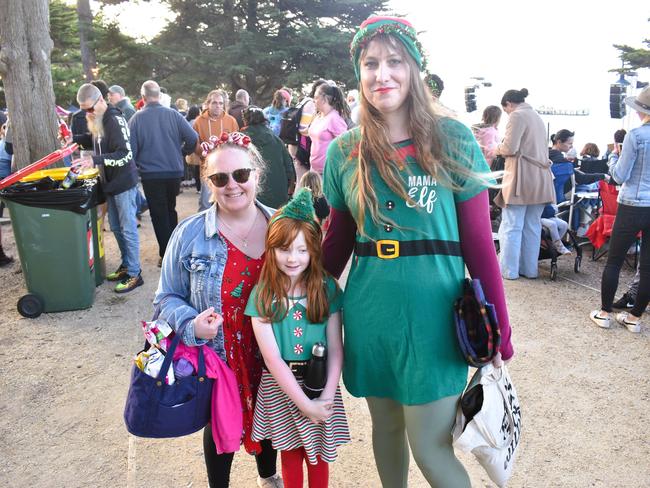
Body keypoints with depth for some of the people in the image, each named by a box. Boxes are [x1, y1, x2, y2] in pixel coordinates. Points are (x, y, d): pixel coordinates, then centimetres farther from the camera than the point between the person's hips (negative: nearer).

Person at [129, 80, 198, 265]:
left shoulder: (137, 118, -9)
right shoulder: (173, 115, -5)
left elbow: (131, 149, -8)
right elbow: (193, 139, -8)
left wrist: (138, 164, 12)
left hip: (151, 174, -2)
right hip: (175, 172, 2)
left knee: (159, 215, 9)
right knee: (170, 210, 21)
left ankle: (166, 255, 10)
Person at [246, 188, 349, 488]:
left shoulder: (327, 289, -7)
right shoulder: (261, 295, -10)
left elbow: (335, 349, -6)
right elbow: (272, 357, -12)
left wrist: (327, 396, -13)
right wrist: (304, 403, -14)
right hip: (279, 387, 0)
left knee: (318, 457, 15)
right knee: (290, 454, 18)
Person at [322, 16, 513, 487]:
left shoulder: (453, 140, -6)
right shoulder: (344, 152, 1)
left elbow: (478, 243, -5)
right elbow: (338, 241, 9)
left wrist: (498, 330, -3)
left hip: (433, 316, -3)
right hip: (368, 318, 3)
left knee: (430, 448, 3)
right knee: (386, 426, 20)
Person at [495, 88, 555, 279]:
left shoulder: (517, 115, -6)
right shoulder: (537, 117, 20)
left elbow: (510, 148, -14)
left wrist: (497, 149, 7)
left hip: (521, 178, -8)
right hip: (539, 178, 8)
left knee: (511, 226, -3)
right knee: (532, 226, 10)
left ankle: (509, 269, 1)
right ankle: (529, 268, 14)